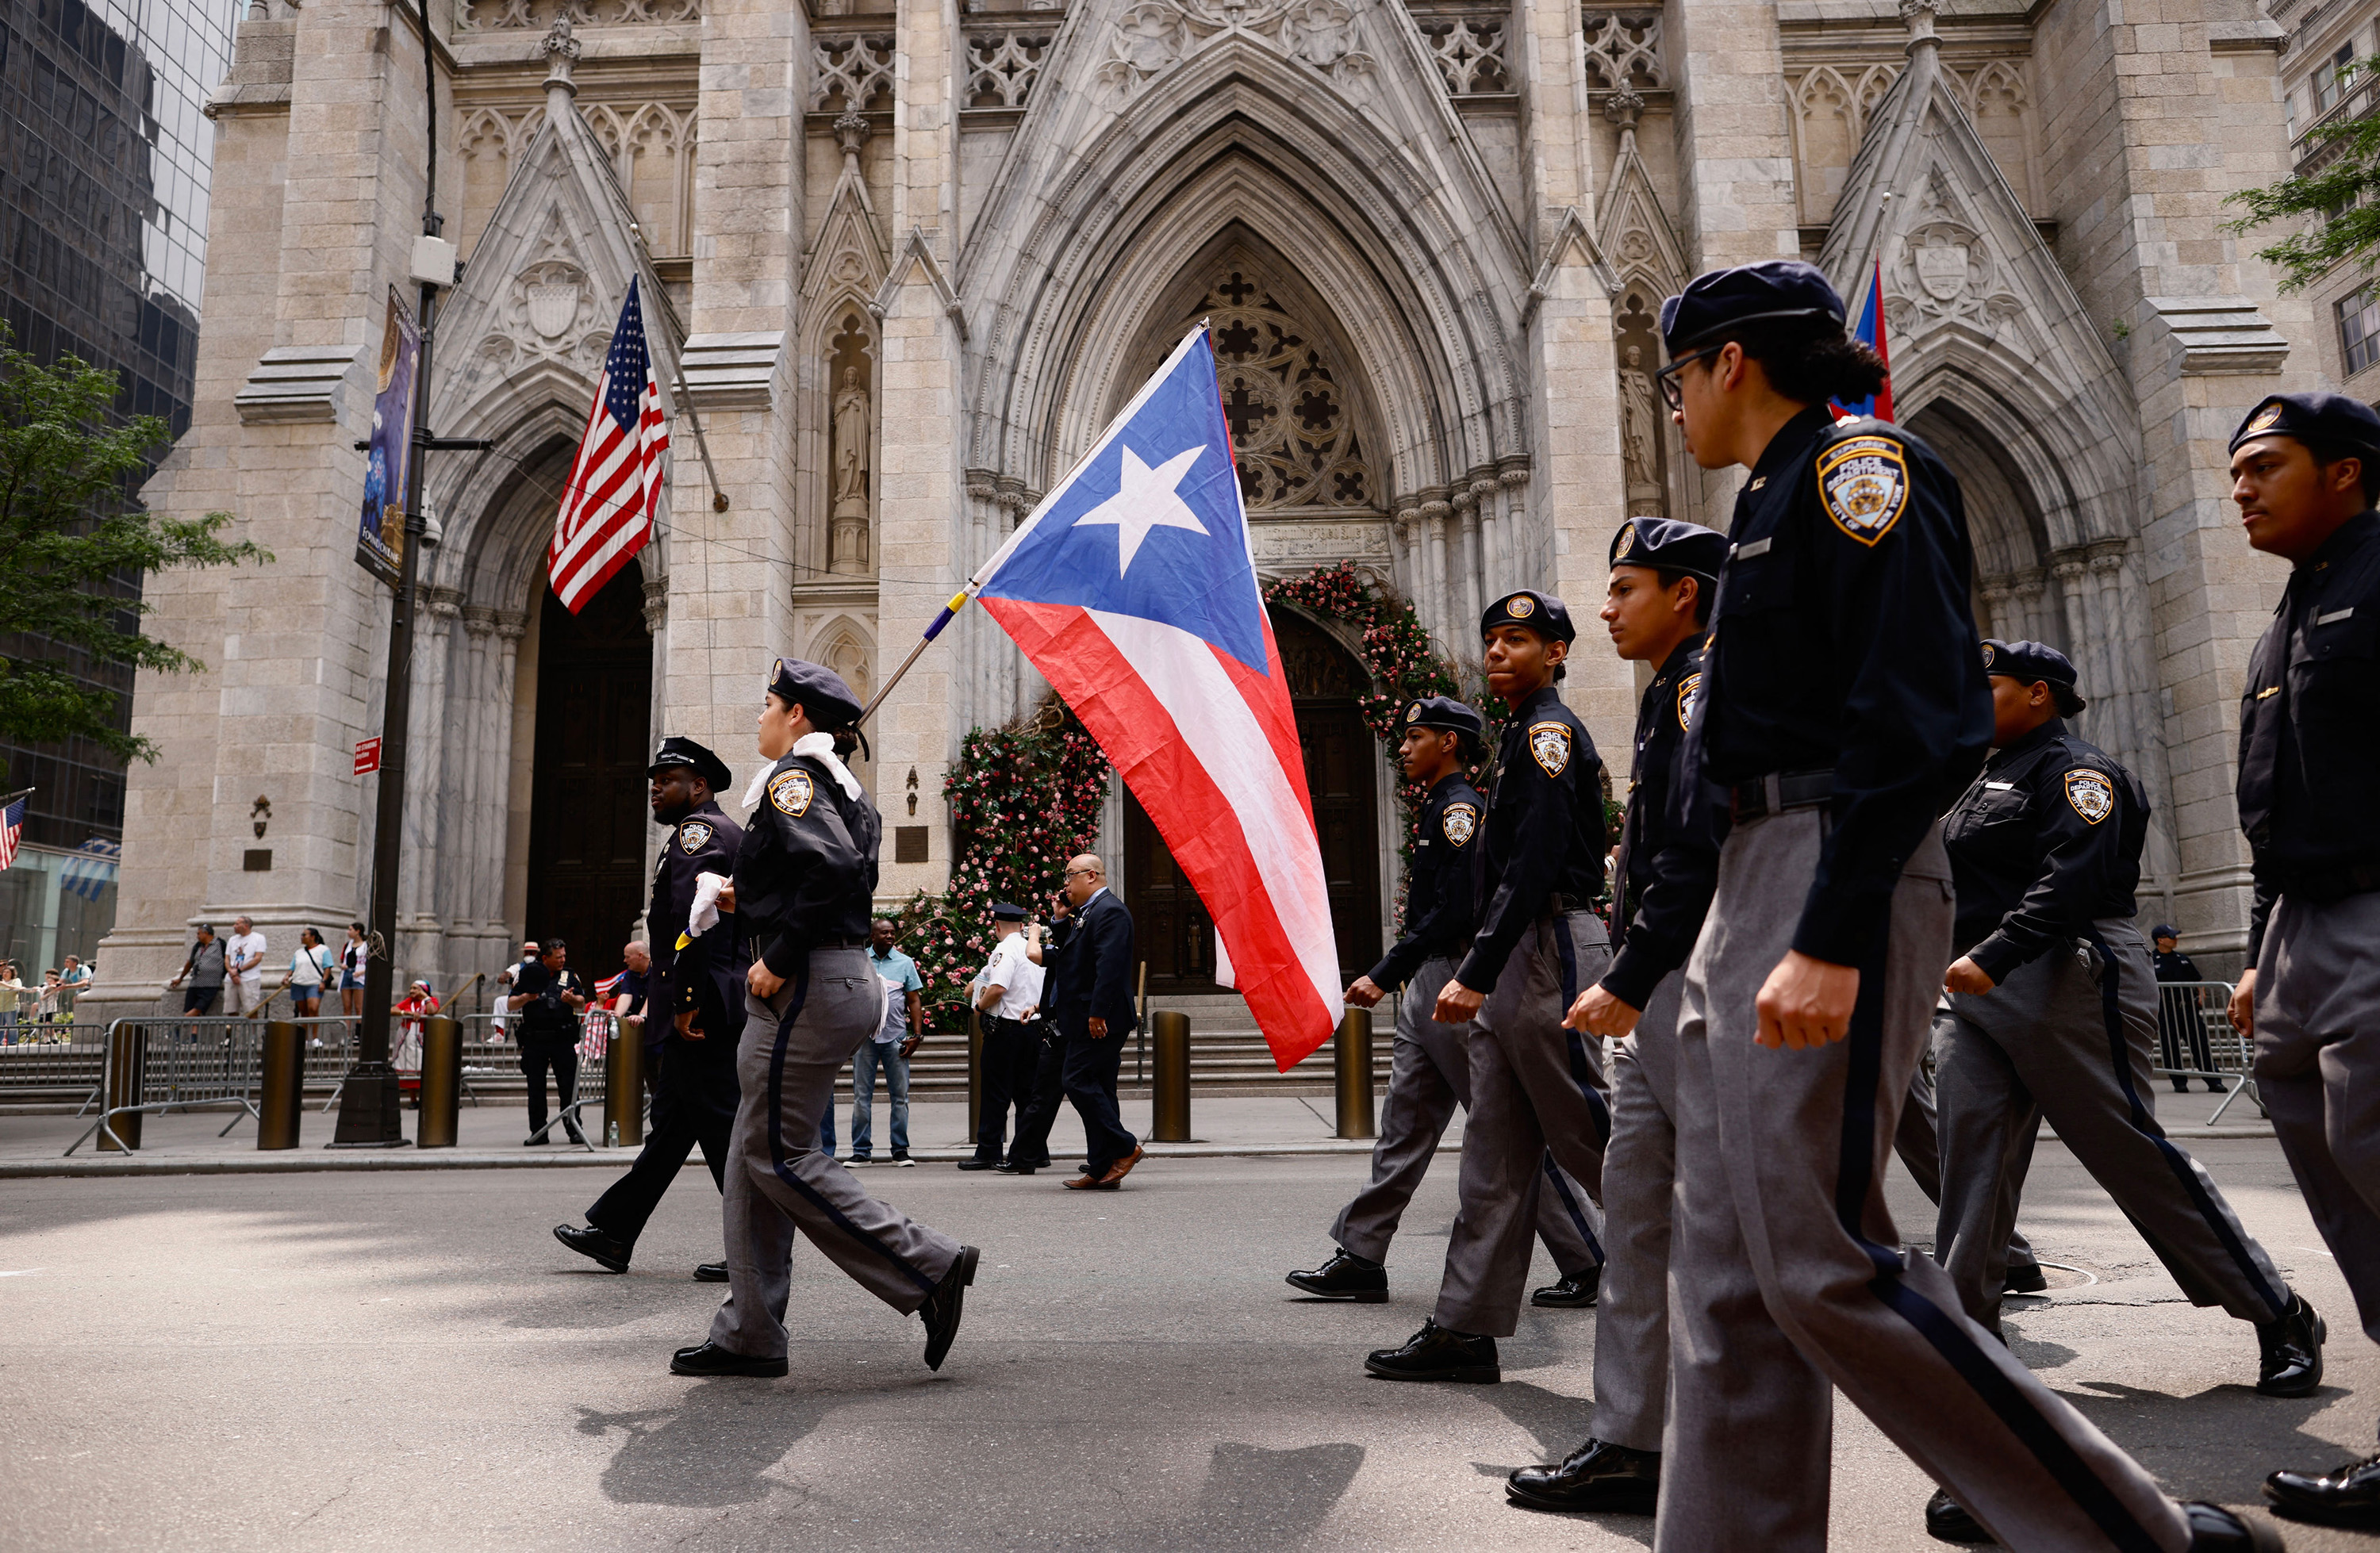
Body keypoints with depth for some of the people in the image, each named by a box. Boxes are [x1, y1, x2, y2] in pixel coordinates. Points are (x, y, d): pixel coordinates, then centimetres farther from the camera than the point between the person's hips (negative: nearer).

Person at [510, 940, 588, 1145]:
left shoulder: (570, 975, 9)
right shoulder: (526, 975, 6)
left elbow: (582, 1003, 6)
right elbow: (510, 1005, 5)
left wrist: (571, 999, -15)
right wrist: (525, 997, -14)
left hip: (563, 1038, 0)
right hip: (534, 1039, 0)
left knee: (569, 1086, -3)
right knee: (536, 1087, 5)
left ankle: (574, 1129, 3)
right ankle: (538, 1132, 14)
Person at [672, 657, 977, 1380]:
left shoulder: (794, 777, -9)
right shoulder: (843, 785, 21)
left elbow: (831, 863, -26)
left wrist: (779, 957, -21)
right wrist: (754, 900, 22)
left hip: (806, 987, -10)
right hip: (841, 978, 10)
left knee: (780, 1157, -7)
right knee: (755, 1159, 12)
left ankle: (931, 1267, -5)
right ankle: (749, 1335, 17)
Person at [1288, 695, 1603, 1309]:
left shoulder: (1461, 807, -13)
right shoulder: (1439, 810, 19)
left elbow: (1454, 913, -21)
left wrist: (1384, 975, -19)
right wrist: (1392, 977, 17)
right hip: (1427, 990, 10)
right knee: (1404, 1126, 10)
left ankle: (1587, 1265, 7)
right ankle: (1361, 1259, 14)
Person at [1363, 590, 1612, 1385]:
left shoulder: (1549, 730, -9)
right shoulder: (1525, 736, 22)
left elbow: (1534, 865, -19)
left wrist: (1475, 974, -21)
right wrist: (1477, 971, 19)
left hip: (1550, 949, -10)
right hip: (1515, 962, 10)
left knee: (1591, 1142, -3)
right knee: (1495, 1155, 8)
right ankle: (1466, 1329, 12)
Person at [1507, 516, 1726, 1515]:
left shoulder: (1707, 684, -9)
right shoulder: (1670, 697, 21)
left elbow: (1697, 851, -20)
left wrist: (1626, 981, -20)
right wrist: (1627, 986, 17)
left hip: (1697, 982, -10)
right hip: (1659, 992, 10)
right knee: (1634, 1206, 9)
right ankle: (1631, 1443, 16)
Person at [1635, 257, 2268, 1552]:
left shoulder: (1860, 466, -5)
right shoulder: (1776, 498, 22)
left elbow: (1922, 722, -17)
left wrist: (1831, 939, -25)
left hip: (1835, 888, -10)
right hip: (1754, 884, 10)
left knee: (1819, 1261, -9)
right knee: (1728, 1270, 8)